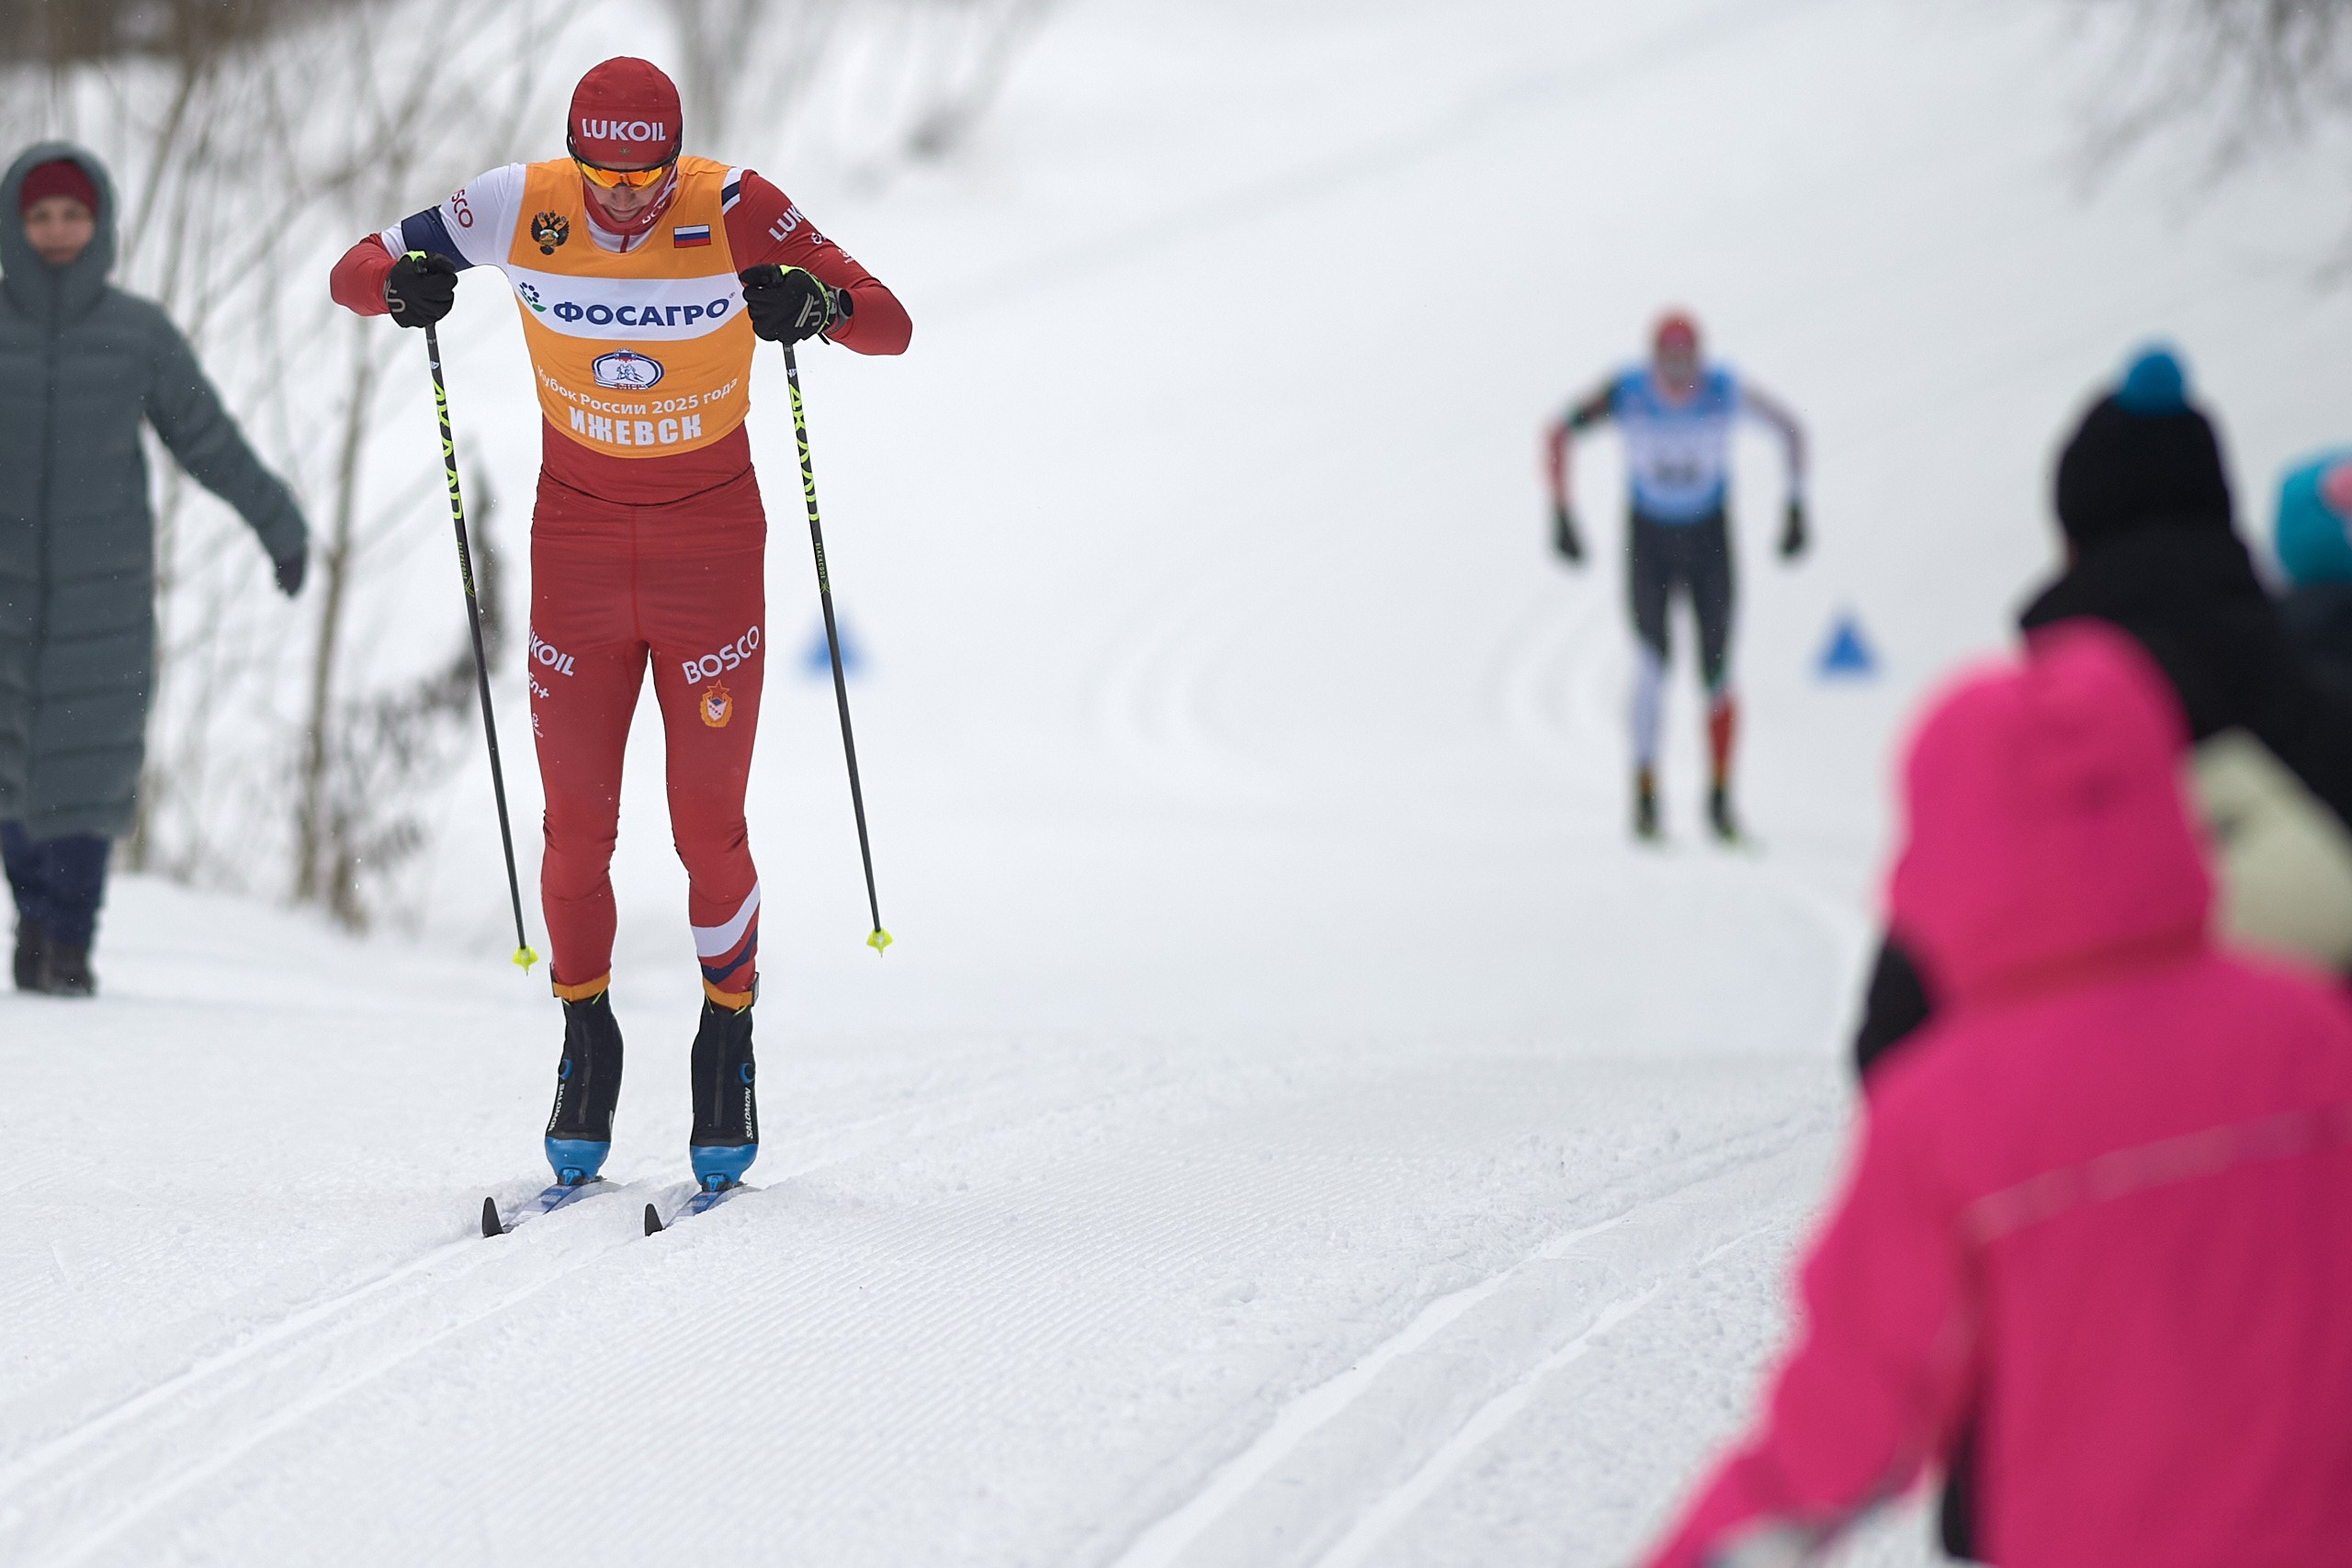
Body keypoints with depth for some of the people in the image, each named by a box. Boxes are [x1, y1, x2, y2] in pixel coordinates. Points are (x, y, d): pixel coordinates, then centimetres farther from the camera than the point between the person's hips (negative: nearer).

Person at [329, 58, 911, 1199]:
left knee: (709, 829, -1)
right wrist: (401, 282, -26)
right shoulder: (521, 212, -13)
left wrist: (815, 303, -37)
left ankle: (727, 1041, 18)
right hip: (578, 538, 2)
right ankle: (587, 1043, 18)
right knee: (576, 826, 1)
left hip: (711, 542, -2)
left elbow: (892, 328, -15)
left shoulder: (733, 215, -17)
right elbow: (354, 272, -2)